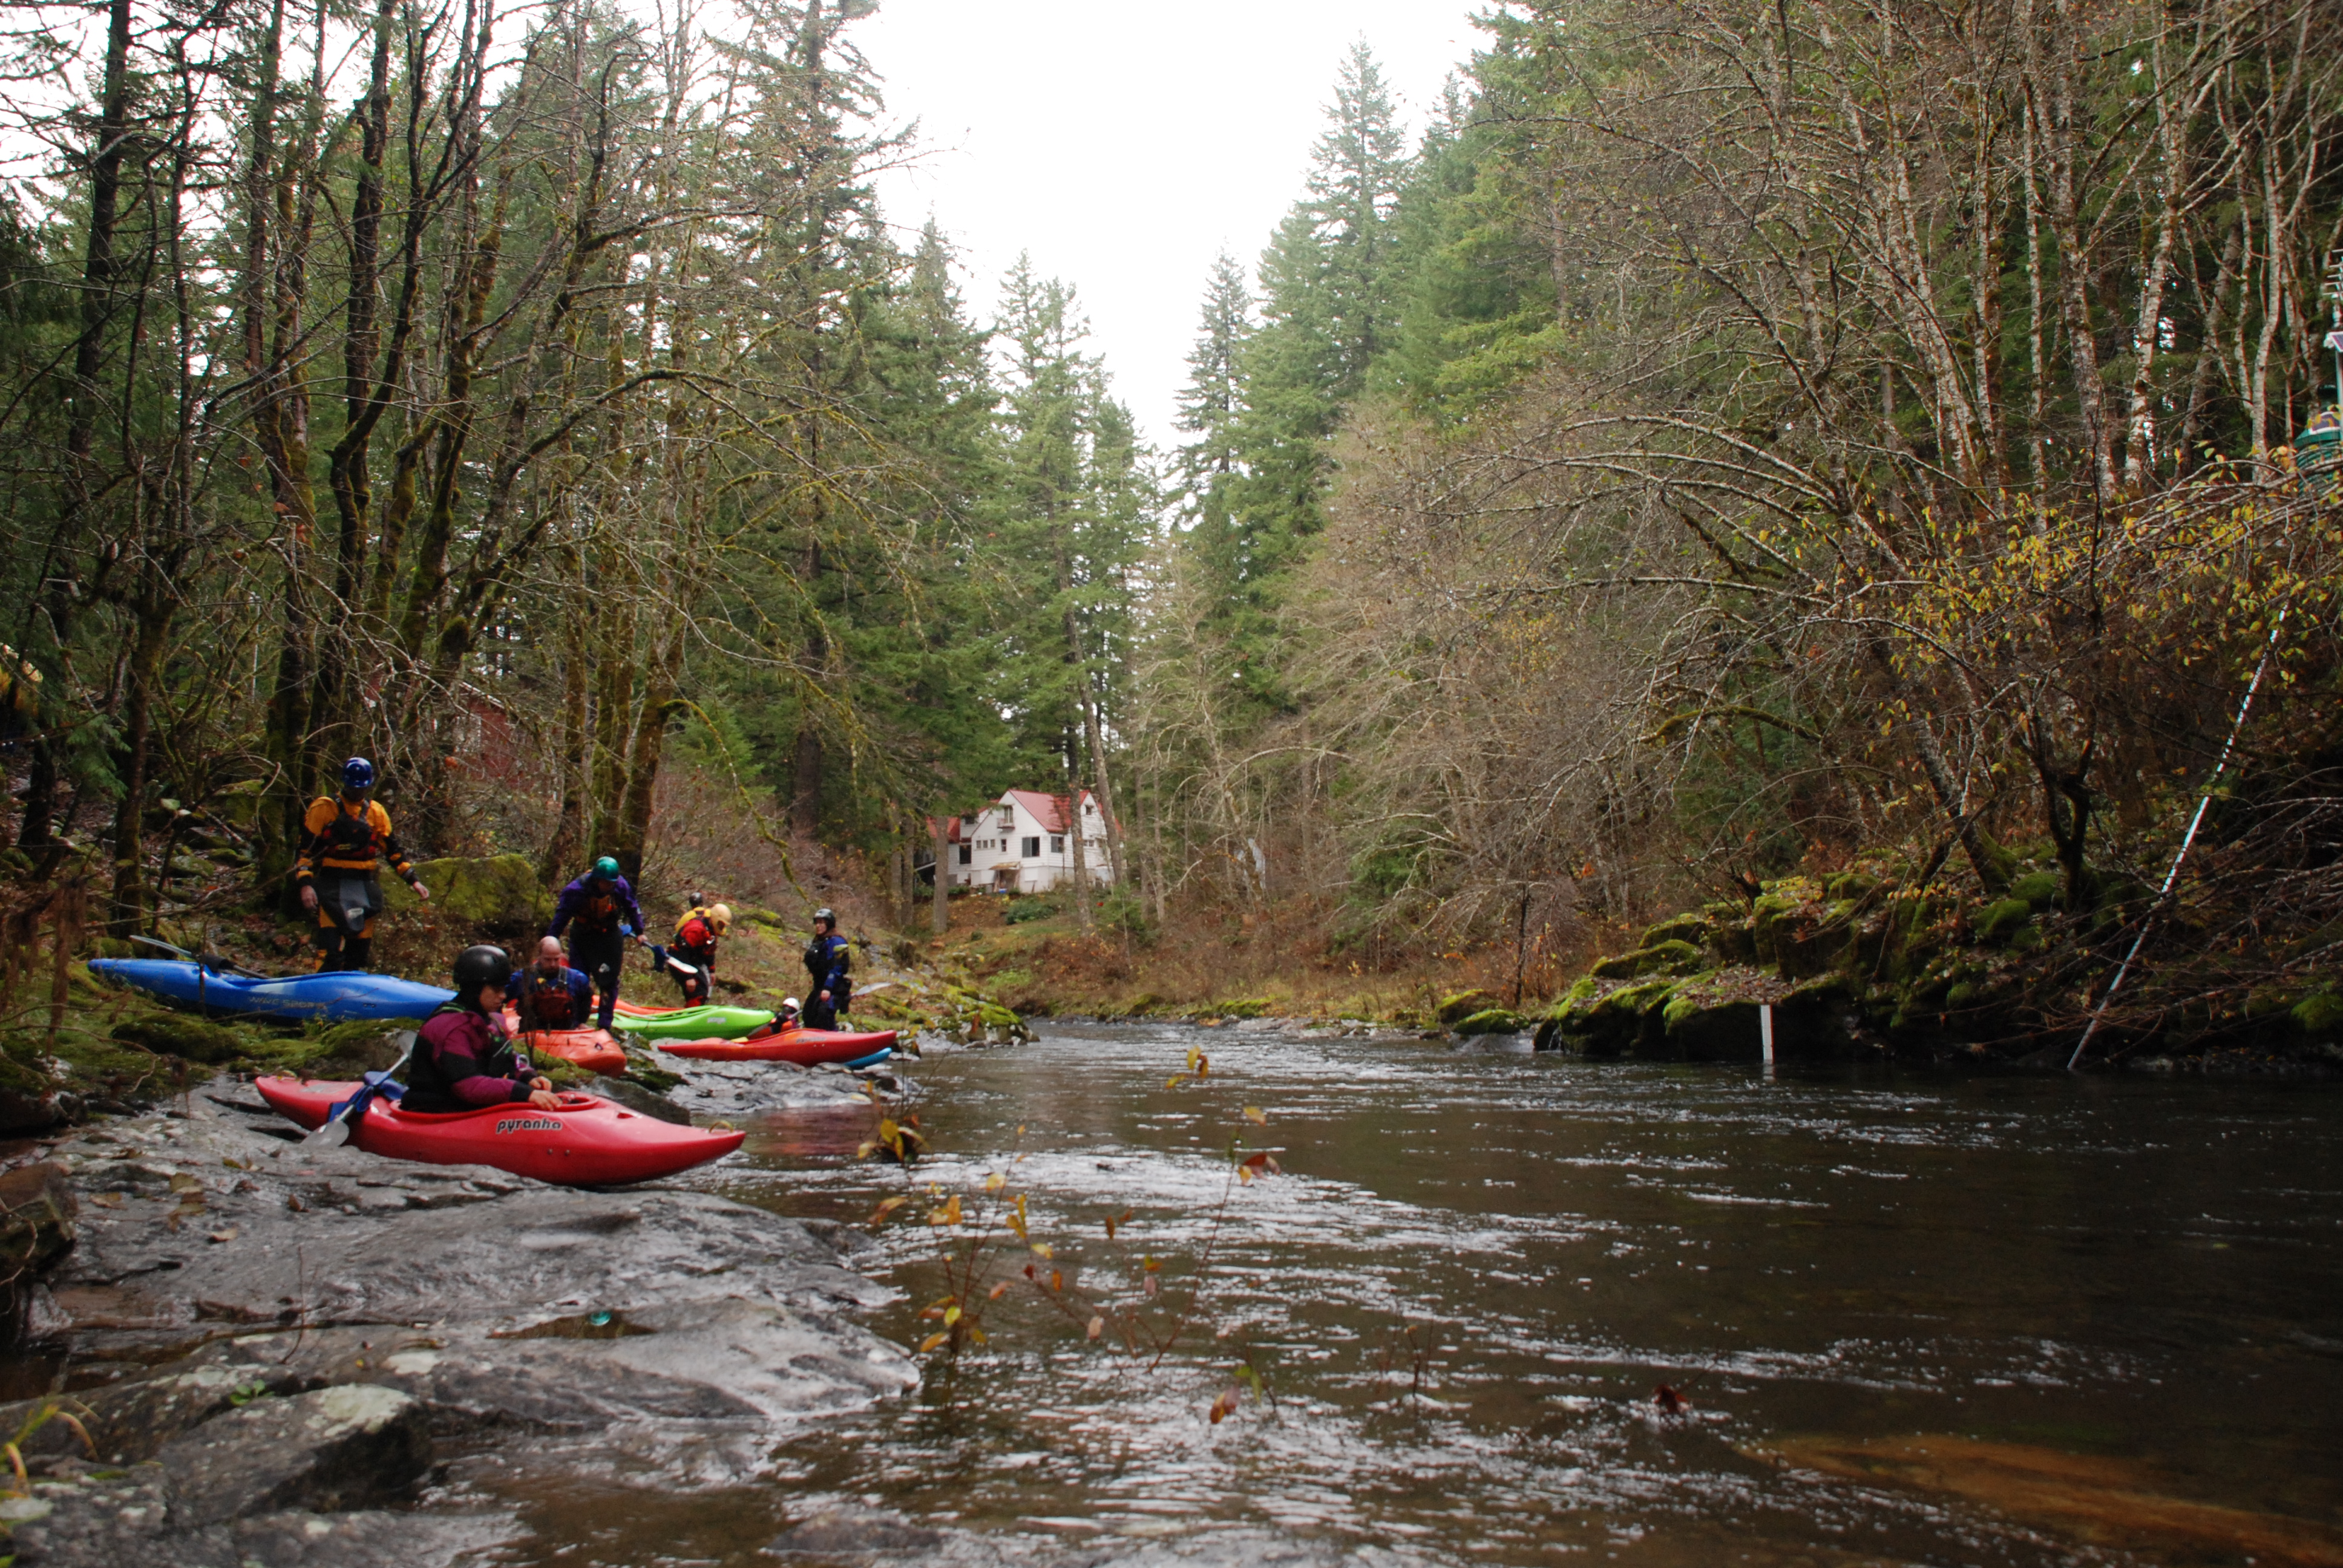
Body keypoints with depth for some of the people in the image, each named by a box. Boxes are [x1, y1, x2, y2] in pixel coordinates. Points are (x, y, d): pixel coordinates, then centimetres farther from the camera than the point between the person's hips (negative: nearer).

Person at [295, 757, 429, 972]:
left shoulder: (377, 812, 12)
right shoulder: (324, 809, -1)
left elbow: (393, 851, 16)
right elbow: (306, 850, -4)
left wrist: (414, 881, 8)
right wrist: (305, 884, -17)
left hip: (365, 889, 5)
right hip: (332, 888, -5)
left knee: (360, 952, 7)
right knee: (331, 953, -16)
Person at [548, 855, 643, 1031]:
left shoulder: (621, 887, -16)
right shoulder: (576, 890, -24)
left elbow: (632, 909, 2)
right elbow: (561, 916, -16)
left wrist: (639, 931, 9)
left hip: (610, 935, 2)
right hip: (583, 936, -1)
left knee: (609, 982, 1)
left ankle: (605, 1024, 8)